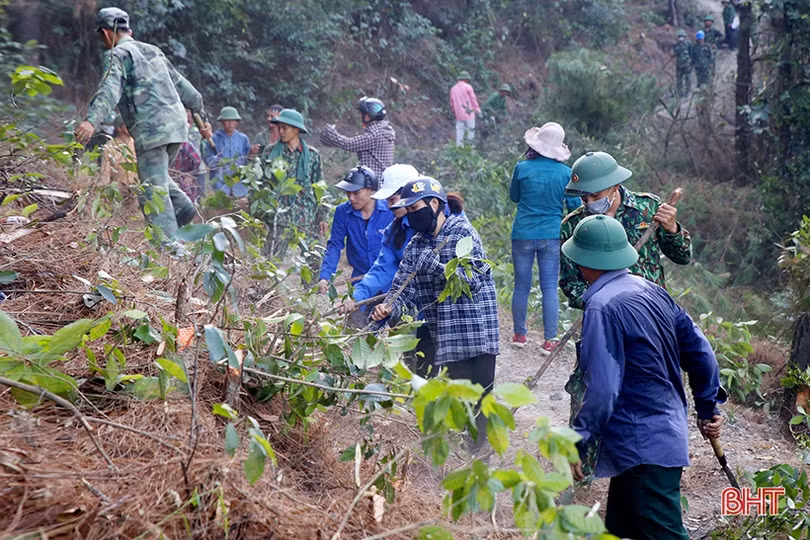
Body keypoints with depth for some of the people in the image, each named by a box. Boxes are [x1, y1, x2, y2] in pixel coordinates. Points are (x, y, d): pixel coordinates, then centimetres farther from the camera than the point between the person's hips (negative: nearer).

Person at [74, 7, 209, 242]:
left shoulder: (120, 54, -2)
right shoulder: (151, 50, 22)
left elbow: (109, 89, -21)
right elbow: (180, 84, 26)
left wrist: (91, 121, -34)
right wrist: (200, 114, 33)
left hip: (152, 128, -8)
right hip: (176, 122, 8)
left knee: (153, 189, -7)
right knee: (157, 176, 26)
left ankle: (169, 246, -12)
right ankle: (183, 208, 9)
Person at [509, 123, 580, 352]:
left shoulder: (522, 168, -8)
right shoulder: (566, 173, -6)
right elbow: (575, 206, 1)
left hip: (523, 234, 0)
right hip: (552, 235, 0)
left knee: (521, 286, 12)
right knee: (550, 288, 5)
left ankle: (519, 334, 23)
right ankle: (550, 340, 6)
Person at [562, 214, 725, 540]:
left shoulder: (602, 307, -19)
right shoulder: (653, 292, 7)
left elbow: (602, 389, -22)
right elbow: (699, 351, 12)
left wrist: (577, 443, -14)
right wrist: (708, 408, 23)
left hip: (642, 448, -9)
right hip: (670, 436, 9)